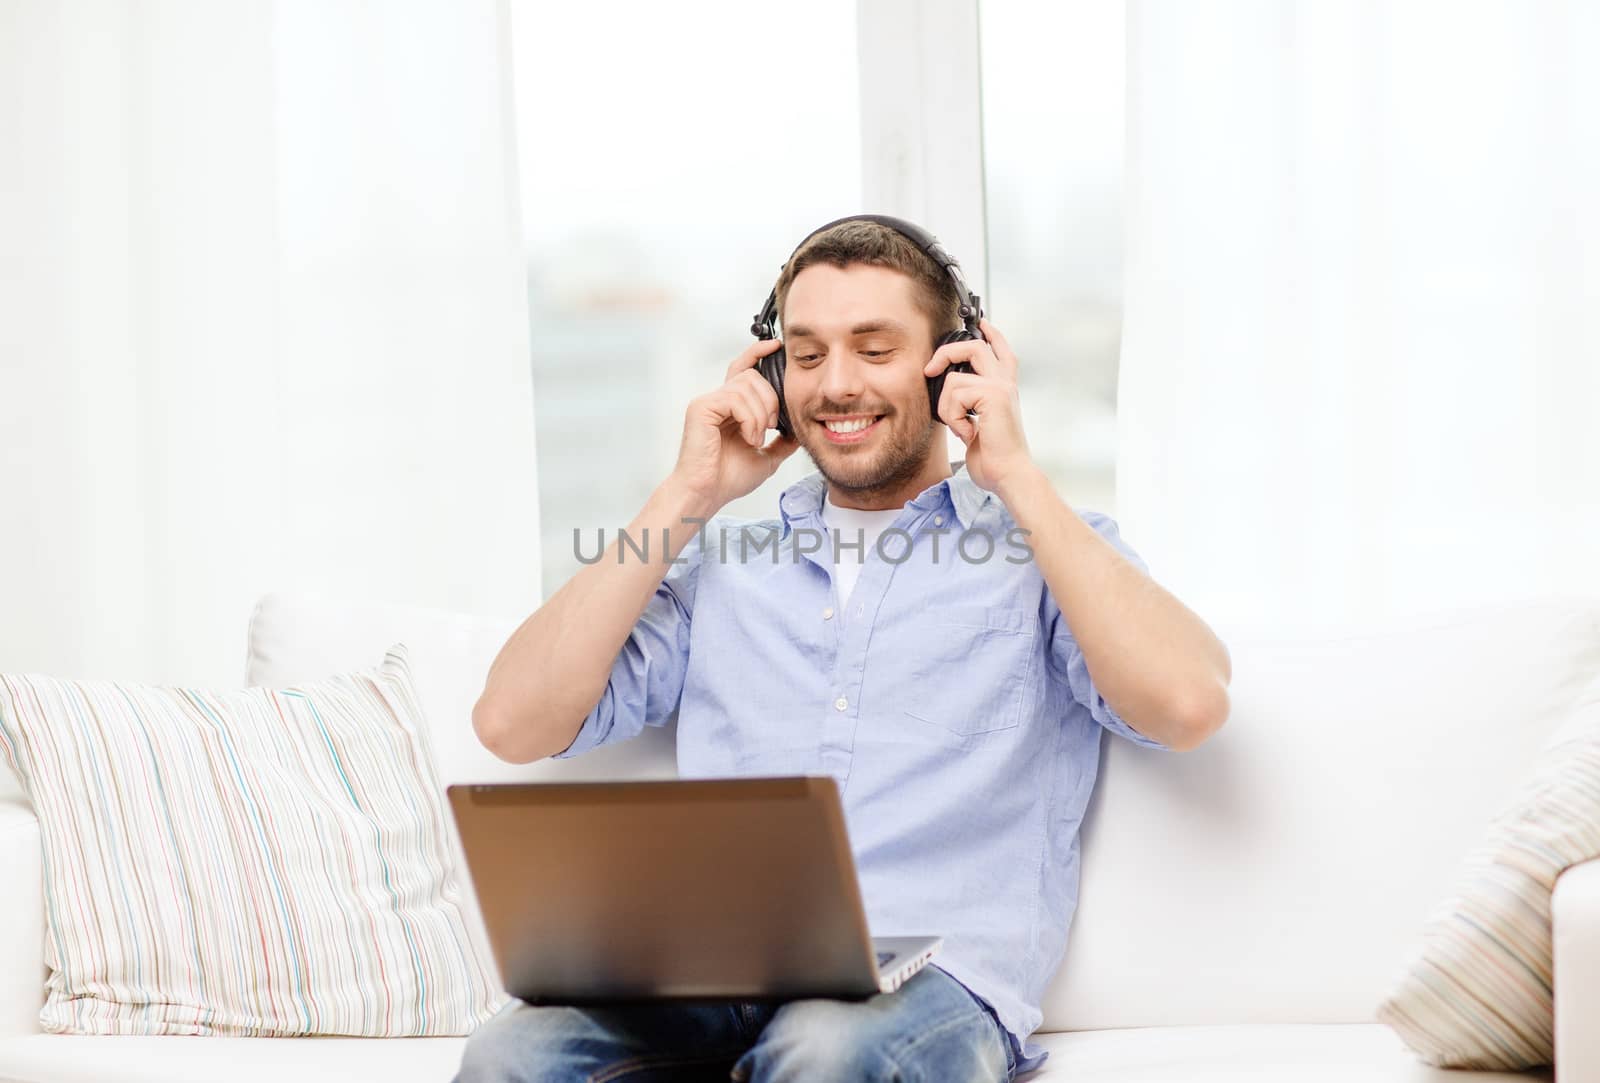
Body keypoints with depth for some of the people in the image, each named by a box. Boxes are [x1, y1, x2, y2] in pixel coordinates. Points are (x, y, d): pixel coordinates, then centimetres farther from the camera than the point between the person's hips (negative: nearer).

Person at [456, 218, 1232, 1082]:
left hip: (932, 985, -3)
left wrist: (1016, 476, -2)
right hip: (710, 975, 3)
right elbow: (513, 727, 10)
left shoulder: (1046, 549, 13)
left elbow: (1188, 706, -8)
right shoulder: (720, 565, 22)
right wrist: (686, 499, 10)